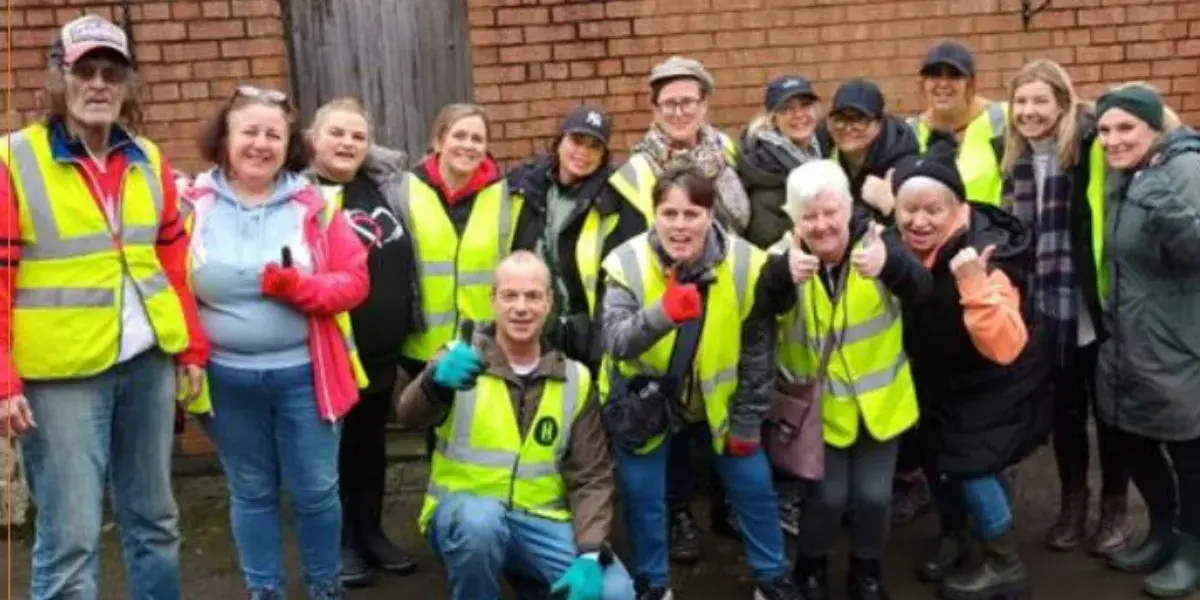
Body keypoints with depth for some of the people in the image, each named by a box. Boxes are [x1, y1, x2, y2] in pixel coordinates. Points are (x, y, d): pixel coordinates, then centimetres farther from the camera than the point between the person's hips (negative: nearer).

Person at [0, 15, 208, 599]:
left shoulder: (148, 160, 9)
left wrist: (192, 347, 11)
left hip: (148, 361, 5)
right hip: (61, 373, -5)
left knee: (154, 519, 16)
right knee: (70, 538, -1)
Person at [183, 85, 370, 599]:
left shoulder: (313, 204, -2)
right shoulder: (195, 205, -2)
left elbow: (354, 282, -2)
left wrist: (298, 286, -19)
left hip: (303, 373, 0)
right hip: (227, 378, 1)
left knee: (315, 490, 8)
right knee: (251, 493, 13)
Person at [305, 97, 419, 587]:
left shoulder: (383, 186, 7)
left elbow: (404, 258, 18)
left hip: (383, 347, 6)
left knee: (372, 444, 16)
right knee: (337, 446, 7)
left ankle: (371, 532, 29)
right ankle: (341, 542, 20)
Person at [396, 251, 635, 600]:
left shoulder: (575, 379, 4)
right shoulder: (461, 357, -4)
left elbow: (592, 477, 2)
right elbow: (410, 415, -24)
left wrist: (590, 555, -15)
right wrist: (436, 382, -48)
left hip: (541, 522, 3)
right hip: (465, 514, -2)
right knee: (480, 519, -37)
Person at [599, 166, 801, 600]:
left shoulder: (747, 265, -20)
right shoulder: (628, 264, -24)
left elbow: (757, 352, -9)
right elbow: (614, 341, -37)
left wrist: (747, 423, -3)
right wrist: (662, 314, -56)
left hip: (719, 397, 2)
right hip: (643, 401, -1)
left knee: (754, 485, 10)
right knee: (642, 495, 5)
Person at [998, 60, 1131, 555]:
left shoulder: (1094, 149, -12)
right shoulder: (1015, 159, 5)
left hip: (1095, 304, -5)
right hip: (1047, 307, 5)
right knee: (1063, 405, 16)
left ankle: (1115, 505, 26)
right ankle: (1073, 498, 32)